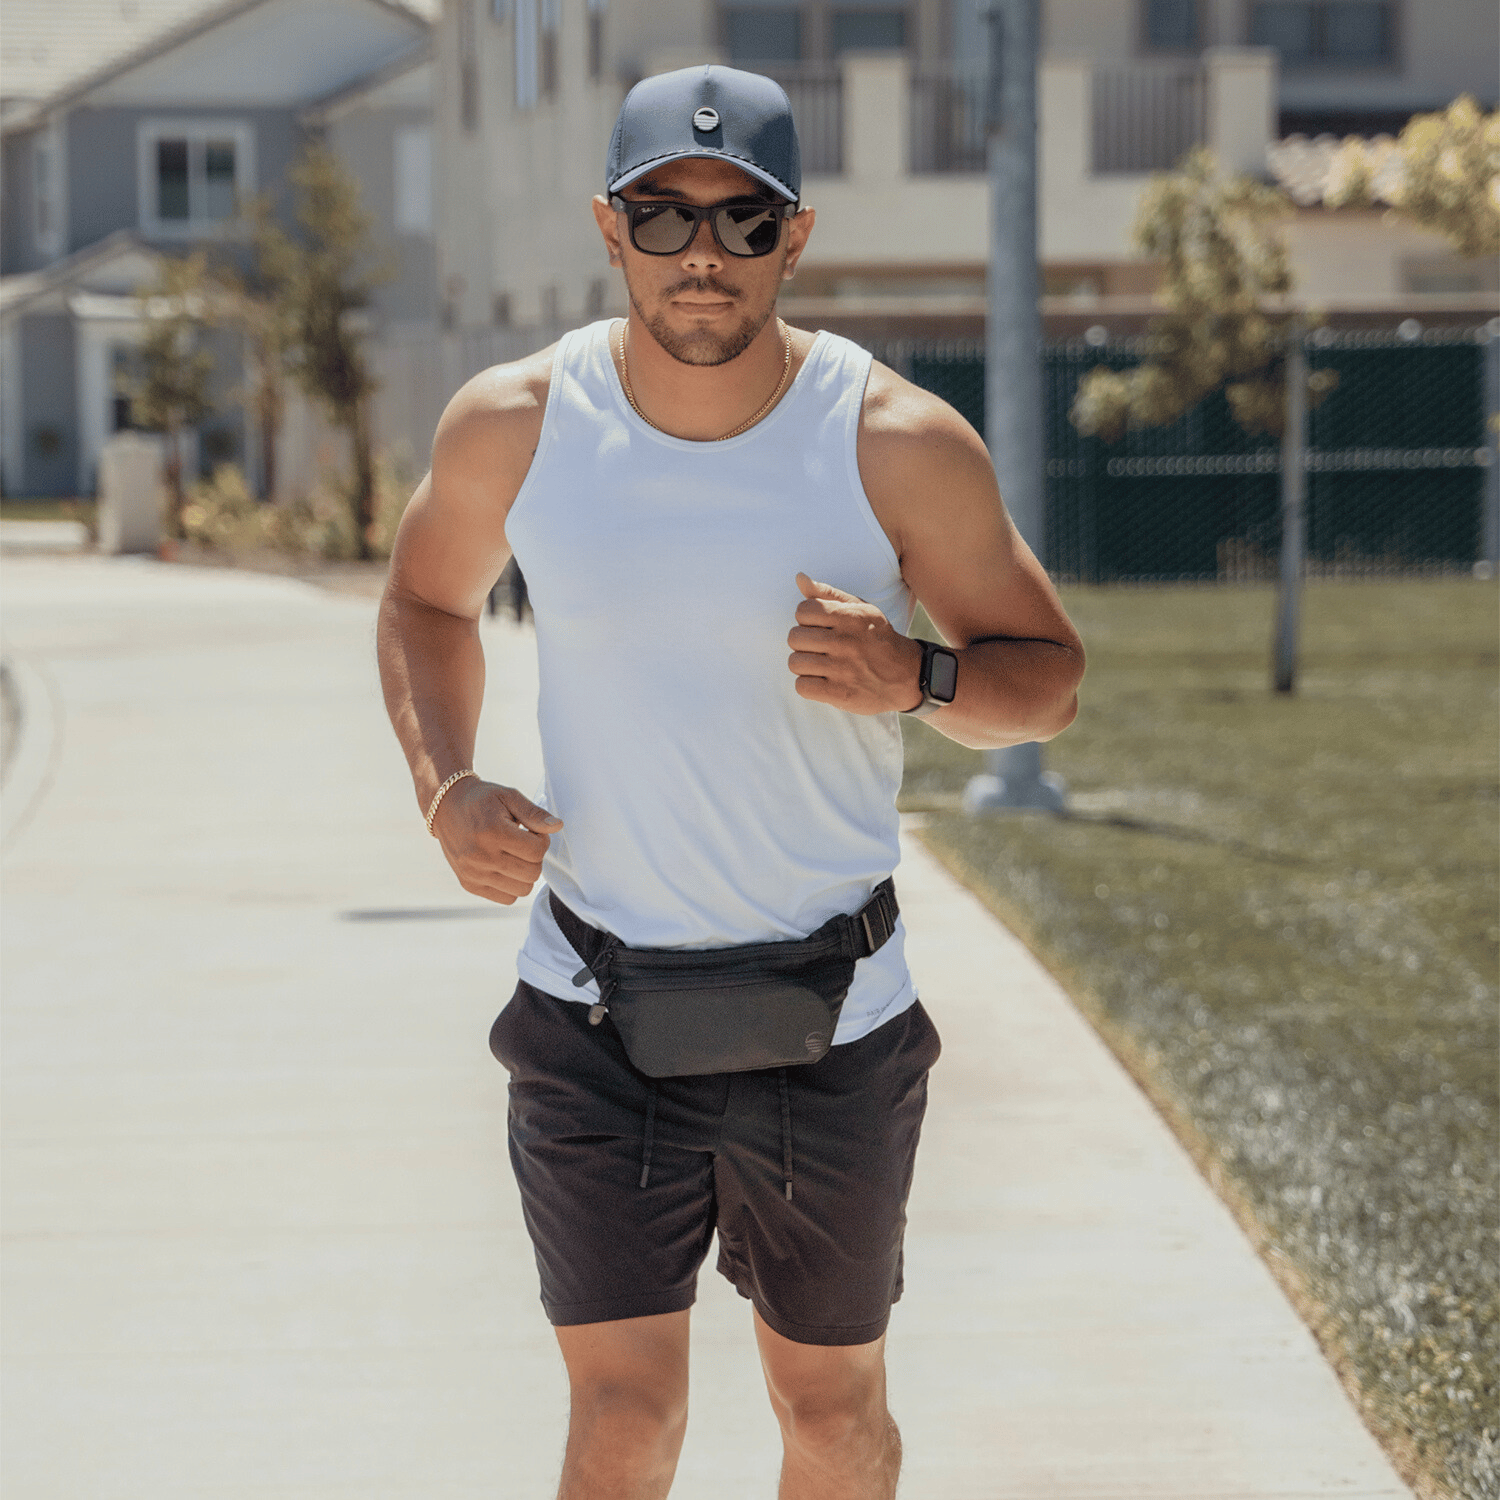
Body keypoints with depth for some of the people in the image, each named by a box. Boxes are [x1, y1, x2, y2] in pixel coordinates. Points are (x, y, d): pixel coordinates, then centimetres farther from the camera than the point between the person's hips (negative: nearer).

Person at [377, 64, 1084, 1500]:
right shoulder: (512, 425, -5)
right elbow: (426, 601, 15)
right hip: (594, 1011, 0)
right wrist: (445, 789, -3)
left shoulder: (901, 444, -10)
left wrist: (916, 678, -22)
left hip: (831, 1018, 0)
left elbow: (1048, 672, 0)